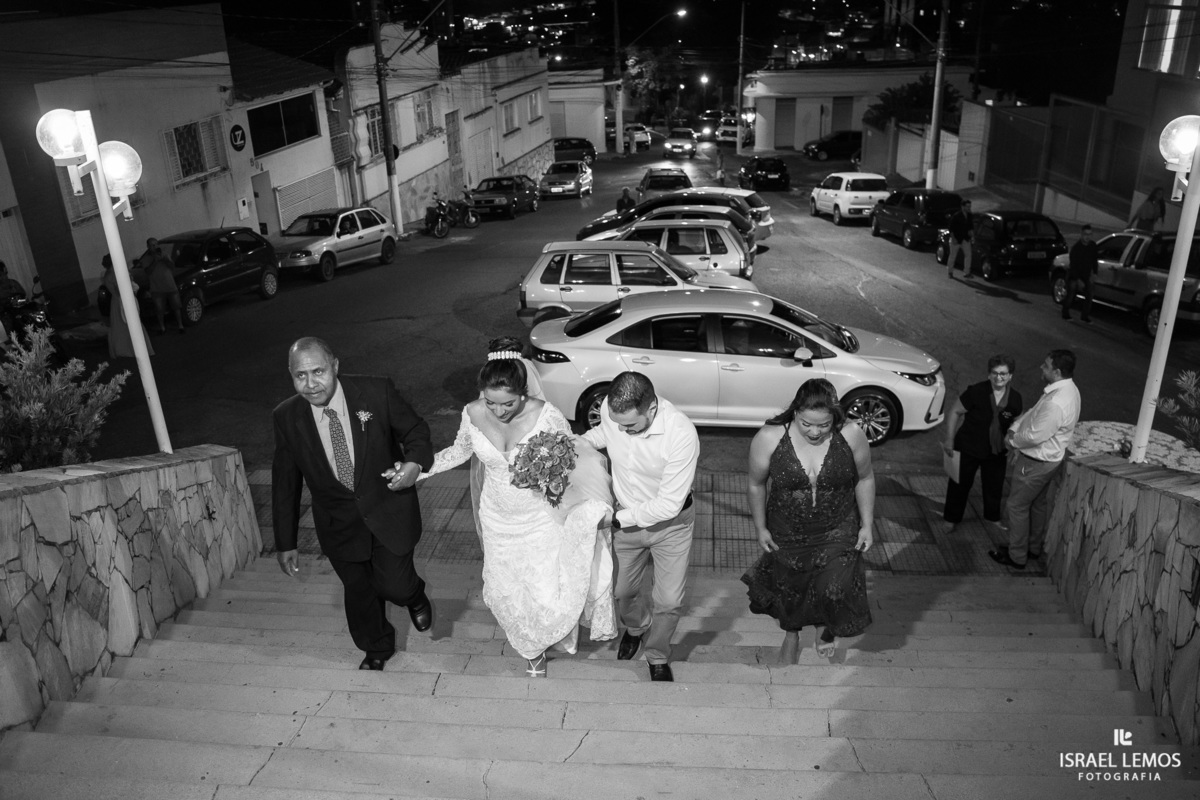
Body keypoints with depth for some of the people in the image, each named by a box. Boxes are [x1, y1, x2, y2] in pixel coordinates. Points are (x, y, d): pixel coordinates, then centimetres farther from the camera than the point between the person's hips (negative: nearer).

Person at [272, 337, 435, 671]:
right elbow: (285, 482, -3)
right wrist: (285, 543, 1)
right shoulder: (287, 417, -13)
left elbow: (415, 430, -5)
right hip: (339, 523, 2)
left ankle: (414, 596, 40)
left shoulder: (377, 392, -20)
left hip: (389, 508, -2)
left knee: (393, 584, 0)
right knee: (358, 591, 16)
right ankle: (376, 649, 46)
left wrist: (415, 463, -28)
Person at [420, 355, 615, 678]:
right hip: (498, 519, 3)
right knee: (505, 590, 15)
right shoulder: (473, 414, -17)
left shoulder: (546, 415, -26)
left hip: (541, 518, -3)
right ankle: (533, 650, 46)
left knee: (546, 594, 1)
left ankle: (539, 648, 40)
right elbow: (461, 450, 4)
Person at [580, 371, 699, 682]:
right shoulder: (610, 408, -23)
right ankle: (636, 627, 56)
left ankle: (658, 658, 40)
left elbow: (669, 504, -30)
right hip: (625, 518, 4)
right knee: (622, 591, 20)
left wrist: (617, 518, -24)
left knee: (668, 601, 8)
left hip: (670, 522, -4)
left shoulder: (681, 434, -36)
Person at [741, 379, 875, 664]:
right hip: (787, 533, 1)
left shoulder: (851, 436, -20)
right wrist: (760, 528, -1)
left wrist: (867, 524, 0)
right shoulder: (769, 438, -23)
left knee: (834, 590, -6)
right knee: (788, 587, 20)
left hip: (837, 532, 0)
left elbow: (865, 479, -2)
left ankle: (830, 630, 33)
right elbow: (756, 484, -7)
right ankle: (791, 635, 54)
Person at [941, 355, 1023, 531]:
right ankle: (951, 518, 29)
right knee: (960, 484, 10)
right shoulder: (976, 392, -21)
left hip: (997, 451, 4)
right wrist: (949, 440, -12)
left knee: (994, 485, 20)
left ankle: (993, 517, 44)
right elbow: (955, 412, -12)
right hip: (968, 449, -4)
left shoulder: (1015, 398, -7)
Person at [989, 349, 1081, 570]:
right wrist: (1014, 427, -3)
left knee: (1017, 507, 6)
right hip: (1048, 459, 10)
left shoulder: (1056, 402, -34)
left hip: (1036, 463, -10)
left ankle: (1017, 556, 20)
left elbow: (1034, 436, -29)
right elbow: (1034, 412, 9)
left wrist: (1013, 441, -11)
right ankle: (1034, 547, 41)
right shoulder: (1067, 388, 0)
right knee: (1037, 504, 24)